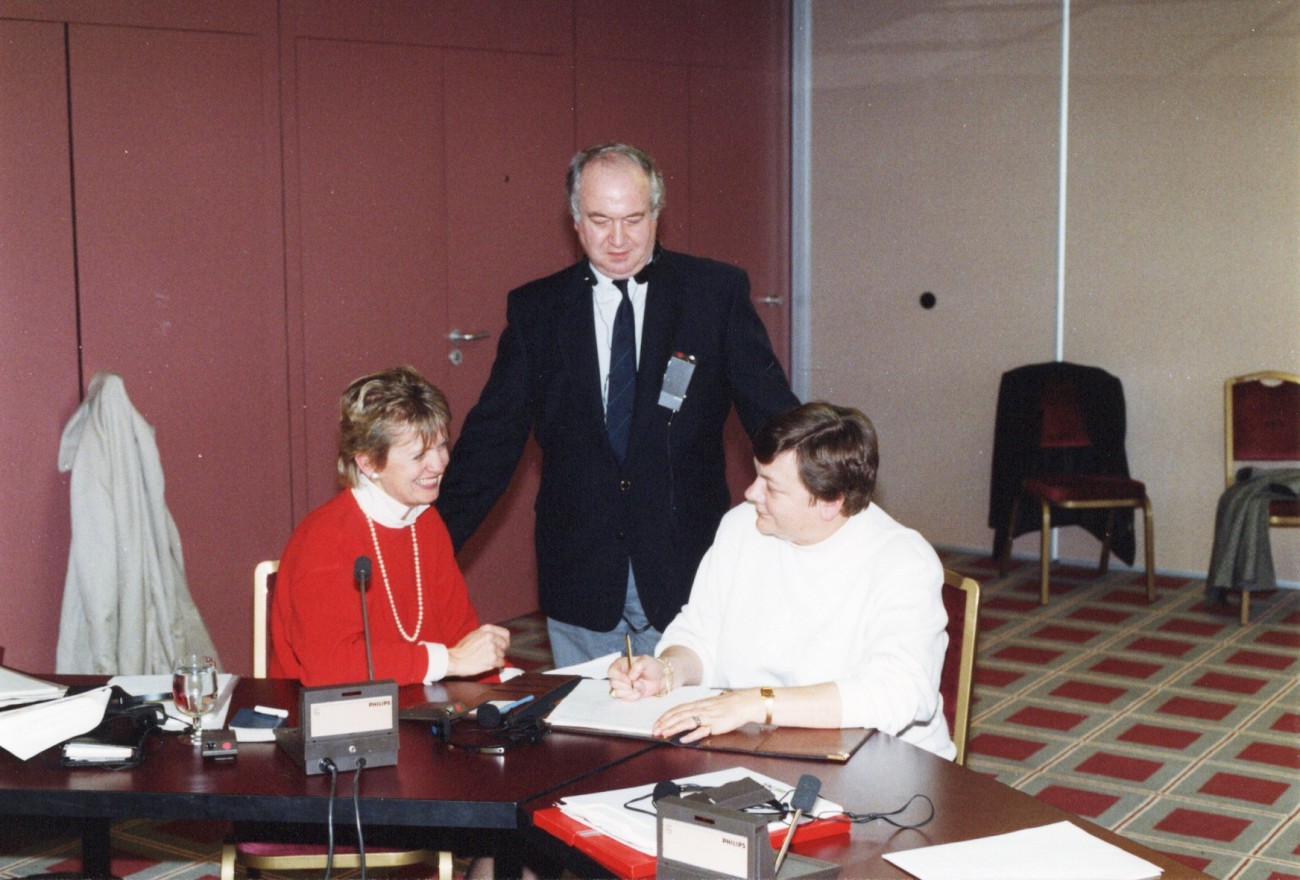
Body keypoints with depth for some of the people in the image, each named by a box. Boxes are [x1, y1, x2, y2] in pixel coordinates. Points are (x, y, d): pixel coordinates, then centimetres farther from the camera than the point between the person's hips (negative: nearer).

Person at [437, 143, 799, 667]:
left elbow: (775, 416, 2)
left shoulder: (717, 291, 1)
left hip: (688, 570, -1)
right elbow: (492, 437, 6)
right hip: (578, 580, 1)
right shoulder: (534, 309, 5)